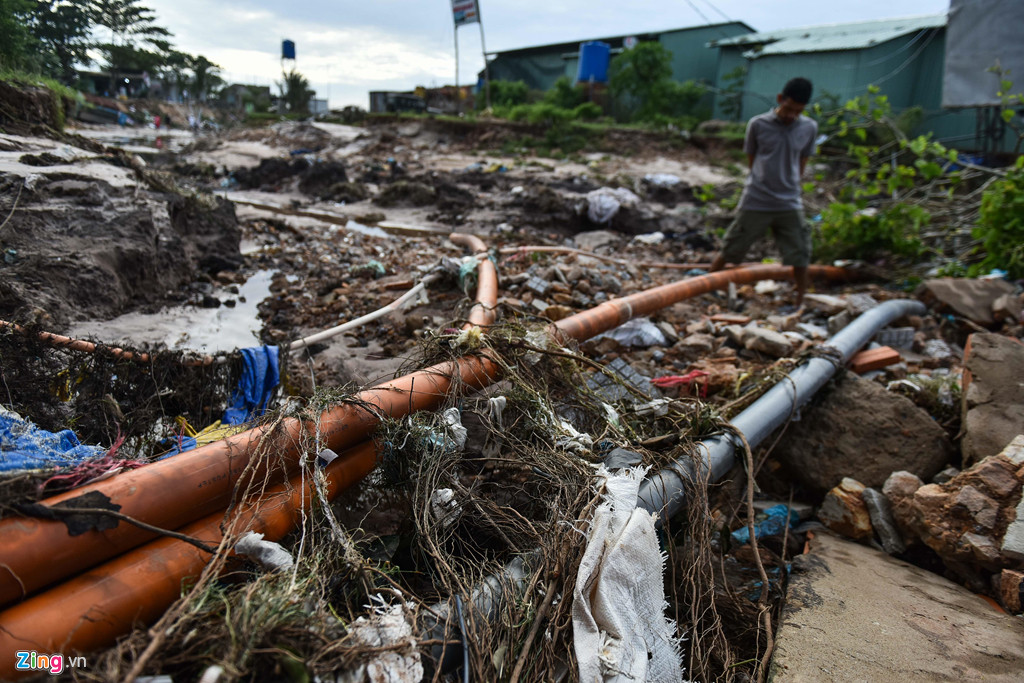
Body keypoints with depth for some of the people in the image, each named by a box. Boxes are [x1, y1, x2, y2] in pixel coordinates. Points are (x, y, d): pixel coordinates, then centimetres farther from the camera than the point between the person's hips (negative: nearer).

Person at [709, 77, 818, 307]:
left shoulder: (809, 128, 1)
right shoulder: (758, 124, -6)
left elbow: (802, 161, 13)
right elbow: (751, 159, 5)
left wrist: (788, 185, 5)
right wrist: (763, 182, 2)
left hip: (789, 204, 2)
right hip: (755, 202, -2)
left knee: (800, 256, 2)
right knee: (730, 251, 3)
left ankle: (801, 303, 18)